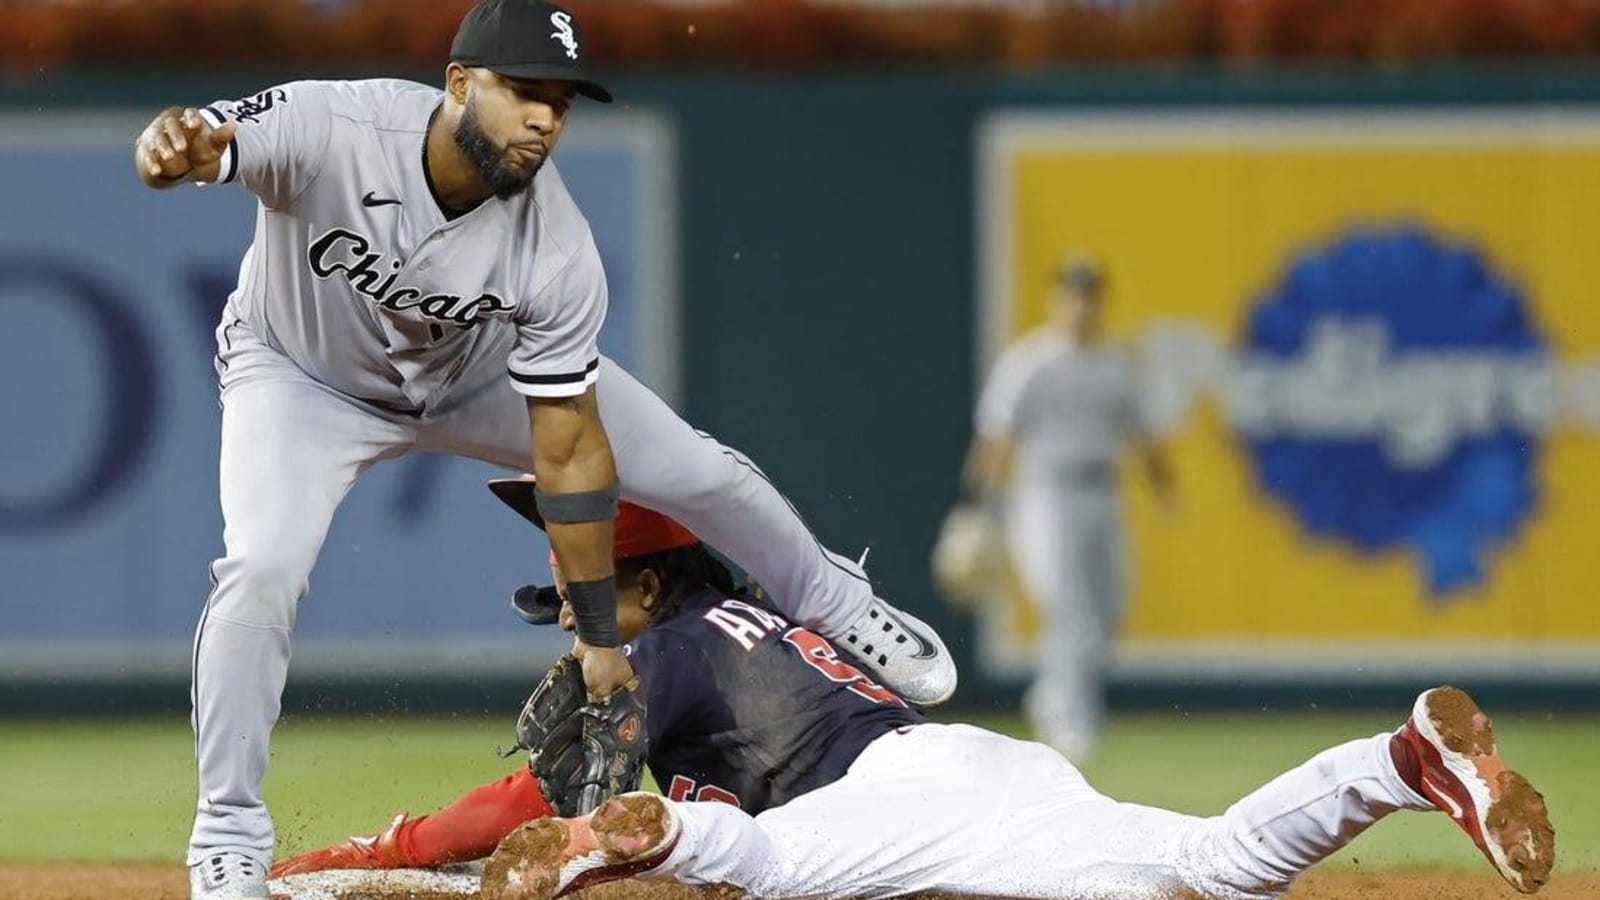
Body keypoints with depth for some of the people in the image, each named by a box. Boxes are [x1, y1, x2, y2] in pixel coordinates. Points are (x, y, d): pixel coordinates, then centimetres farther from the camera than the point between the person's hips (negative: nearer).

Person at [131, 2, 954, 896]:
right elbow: (180, 151, -48)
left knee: (702, 475, 2)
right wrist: (171, 146, -76)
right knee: (262, 566, -26)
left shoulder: (557, 254, -31)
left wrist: (603, 642, -19)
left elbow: (569, 452, -23)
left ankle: (839, 610, 36)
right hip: (305, 377, -2)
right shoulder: (330, 128, -39)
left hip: (483, 375, 3)